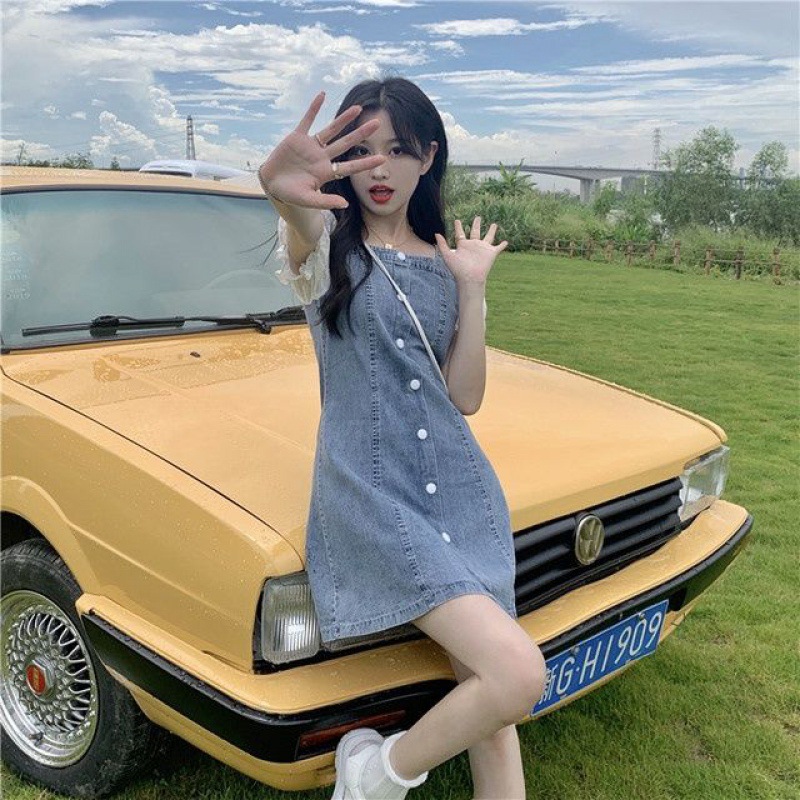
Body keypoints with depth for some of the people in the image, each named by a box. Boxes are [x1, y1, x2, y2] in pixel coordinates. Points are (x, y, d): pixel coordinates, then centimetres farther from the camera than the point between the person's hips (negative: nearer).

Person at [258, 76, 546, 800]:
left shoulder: (445, 262, 13)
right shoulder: (329, 246, 1)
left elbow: (465, 396, 4)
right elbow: (304, 226, -28)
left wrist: (473, 285, -3)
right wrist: (283, 187, -51)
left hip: (460, 488, 5)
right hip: (370, 493, -5)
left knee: (490, 708, 4)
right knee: (518, 674, -19)